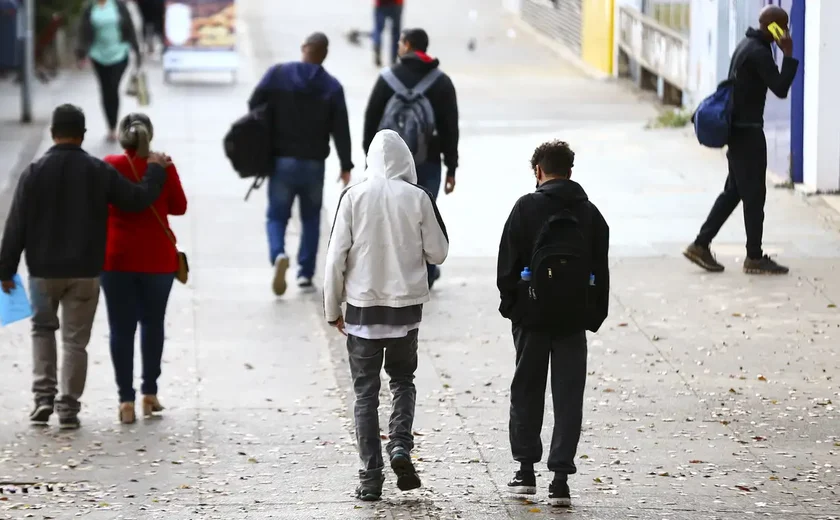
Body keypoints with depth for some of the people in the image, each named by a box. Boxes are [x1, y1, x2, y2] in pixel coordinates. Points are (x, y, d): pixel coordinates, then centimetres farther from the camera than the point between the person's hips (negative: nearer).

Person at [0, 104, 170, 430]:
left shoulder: (35, 173, -7)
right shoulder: (99, 172, -5)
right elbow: (139, 199, -1)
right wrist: (155, 170, 18)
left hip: (43, 270, 0)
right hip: (85, 271, 0)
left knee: (43, 329, 20)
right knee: (75, 339, 6)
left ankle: (44, 394, 6)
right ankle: (68, 408, 4)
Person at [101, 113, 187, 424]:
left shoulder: (109, 167, -7)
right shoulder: (164, 167, -5)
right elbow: (179, 207, 4)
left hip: (117, 257, -1)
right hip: (157, 258, 1)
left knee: (121, 328, 2)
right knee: (152, 324, 17)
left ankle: (126, 399, -3)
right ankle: (150, 393, 18)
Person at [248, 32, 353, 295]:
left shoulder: (278, 74, -5)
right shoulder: (332, 87, -5)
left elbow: (254, 106, -5)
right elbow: (341, 129, -5)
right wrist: (346, 165, 4)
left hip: (281, 161, 0)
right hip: (314, 163, 0)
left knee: (277, 215, 7)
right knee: (311, 219, 17)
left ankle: (278, 254, -22)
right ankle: (305, 274, 12)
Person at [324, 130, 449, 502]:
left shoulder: (354, 197, -6)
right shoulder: (418, 198, -6)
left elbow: (337, 255, -5)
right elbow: (438, 252, 0)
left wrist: (332, 308, 4)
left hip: (362, 306, 0)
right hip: (406, 304, 0)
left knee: (366, 391, 7)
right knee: (403, 380, 19)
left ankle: (370, 477, 5)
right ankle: (401, 446, -4)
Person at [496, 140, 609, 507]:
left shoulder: (527, 208, -4)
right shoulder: (589, 213, 6)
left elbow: (509, 262, -6)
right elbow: (600, 270, 7)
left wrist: (510, 304, 4)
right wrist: (595, 315, 11)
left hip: (534, 314, -2)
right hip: (574, 316, 2)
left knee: (527, 391, 12)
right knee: (568, 397, 2)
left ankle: (526, 469, 15)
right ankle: (560, 477, -3)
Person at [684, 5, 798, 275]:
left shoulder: (747, 45, 12)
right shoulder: (759, 53, -19)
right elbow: (780, 89, -23)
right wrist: (789, 55, -18)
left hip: (737, 128, 10)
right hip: (748, 131, -10)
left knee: (733, 191, 14)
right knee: (754, 193, -2)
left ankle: (701, 245, 14)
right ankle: (755, 258, 4)